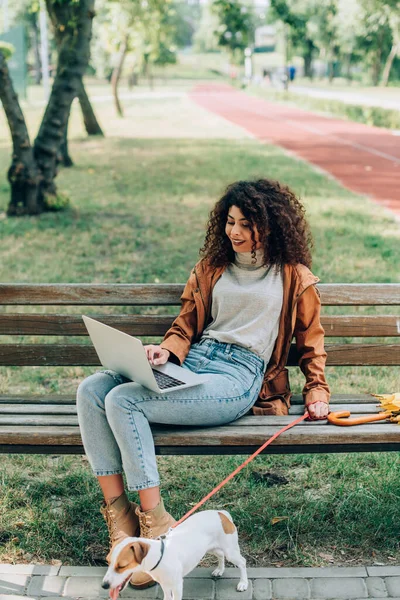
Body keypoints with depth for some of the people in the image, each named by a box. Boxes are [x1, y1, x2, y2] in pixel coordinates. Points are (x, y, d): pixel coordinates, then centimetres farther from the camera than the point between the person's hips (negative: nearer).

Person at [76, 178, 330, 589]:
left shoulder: (294, 277, 10)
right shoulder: (211, 268, 22)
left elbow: (311, 340, 17)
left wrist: (317, 391, 6)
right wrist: (168, 350, -1)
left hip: (238, 376, -6)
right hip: (190, 362, 6)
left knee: (123, 400, -29)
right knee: (92, 390, -20)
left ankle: (155, 520, -21)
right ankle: (117, 510, -20)